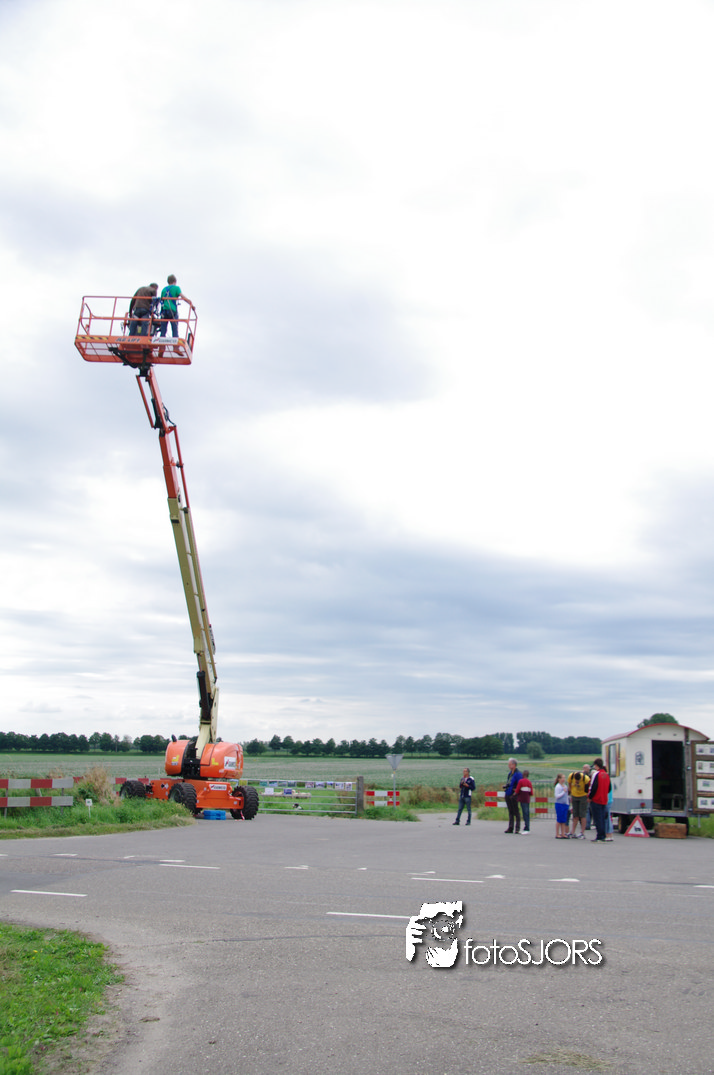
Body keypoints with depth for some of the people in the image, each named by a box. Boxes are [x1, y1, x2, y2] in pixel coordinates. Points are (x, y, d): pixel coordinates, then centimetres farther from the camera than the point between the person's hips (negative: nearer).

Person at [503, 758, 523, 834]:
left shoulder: (518, 773, -13)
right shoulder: (510, 773, 15)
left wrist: (516, 792, -18)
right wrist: (505, 786, 6)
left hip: (513, 795, -8)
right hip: (508, 795, 8)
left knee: (516, 812, -1)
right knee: (510, 812, 12)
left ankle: (517, 828, 4)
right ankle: (510, 828, 17)